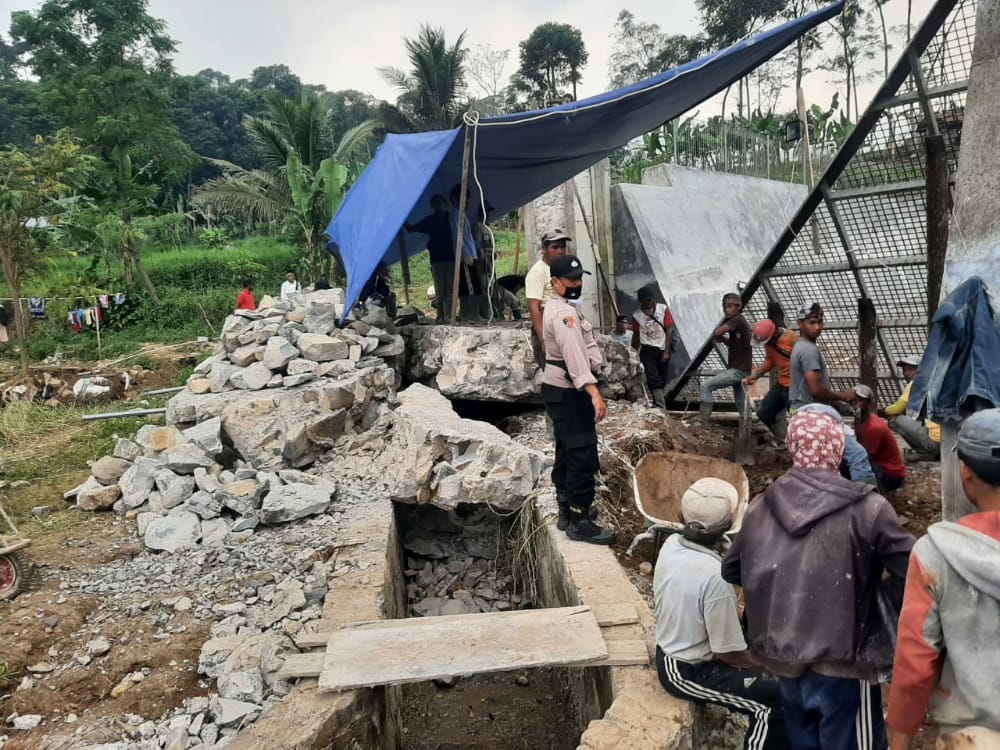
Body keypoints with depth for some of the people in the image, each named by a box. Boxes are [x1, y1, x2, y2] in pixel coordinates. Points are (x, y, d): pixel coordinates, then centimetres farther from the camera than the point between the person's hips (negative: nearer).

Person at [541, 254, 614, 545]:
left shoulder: (559, 307, 15)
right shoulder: (563, 313, -20)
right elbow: (575, 355, -33)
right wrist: (594, 392, -42)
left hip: (560, 390, 11)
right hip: (567, 393, -11)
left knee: (567, 452, 18)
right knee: (583, 456, -8)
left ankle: (568, 510, 29)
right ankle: (579, 522, -3)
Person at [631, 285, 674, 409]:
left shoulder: (663, 309, -2)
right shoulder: (636, 315, 1)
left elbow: (669, 330, -3)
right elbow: (636, 335, 11)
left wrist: (666, 351, -10)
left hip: (662, 349, 1)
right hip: (647, 350, -1)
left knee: (662, 381, 6)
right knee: (653, 379, -16)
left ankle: (657, 404, 19)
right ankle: (662, 408, -21)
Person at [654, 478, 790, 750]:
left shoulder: (671, 544, -9)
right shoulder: (715, 577, -32)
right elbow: (729, 653, -22)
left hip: (668, 656, 8)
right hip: (690, 672, -8)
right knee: (781, 698, -4)